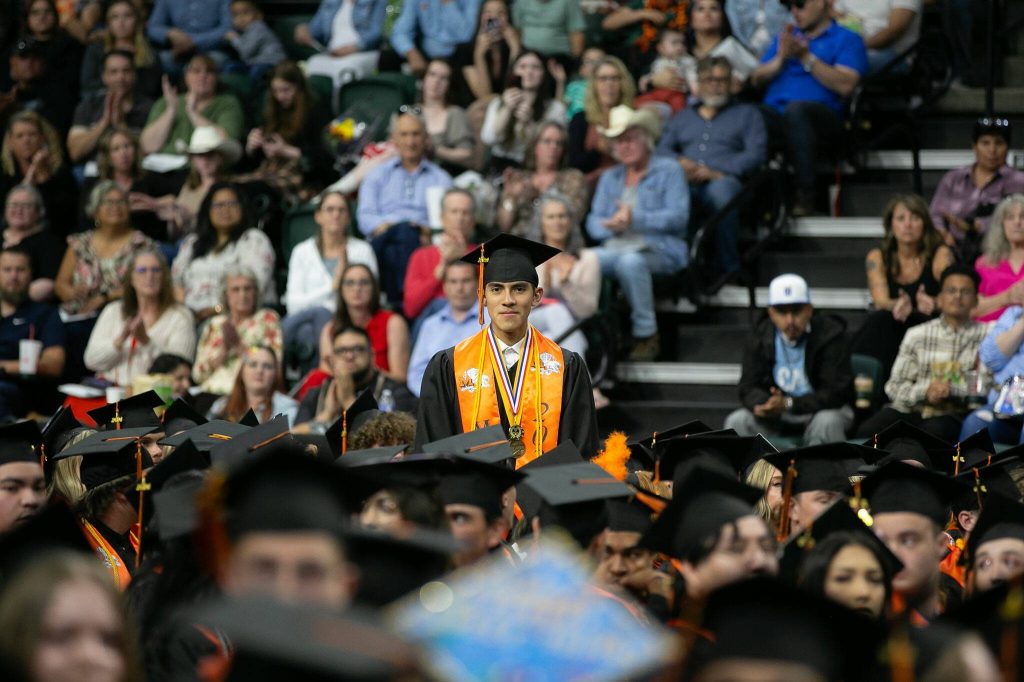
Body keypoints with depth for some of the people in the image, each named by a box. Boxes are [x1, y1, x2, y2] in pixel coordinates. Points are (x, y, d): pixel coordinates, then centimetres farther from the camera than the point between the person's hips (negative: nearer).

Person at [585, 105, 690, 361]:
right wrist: (611, 225, -10)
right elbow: (593, 222, 15)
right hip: (615, 249, 4)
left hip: (660, 251, -4)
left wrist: (635, 219, -16)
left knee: (629, 261, -40)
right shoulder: (609, 177, 26)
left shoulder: (668, 170, 9)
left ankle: (646, 335, -28)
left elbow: (678, 216, -6)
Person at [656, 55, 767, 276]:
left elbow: (756, 154, 6)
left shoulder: (747, 114, 24)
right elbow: (663, 148, 19)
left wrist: (716, 172, -9)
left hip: (722, 180, -2)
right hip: (685, 181, 2)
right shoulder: (682, 117, 34)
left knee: (721, 189, -42)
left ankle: (729, 268, -35)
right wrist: (680, 162, -6)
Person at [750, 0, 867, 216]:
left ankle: (805, 196, -36)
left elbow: (845, 85, -5)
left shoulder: (847, 39, 13)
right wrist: (781, 58, 4)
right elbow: (757, 79, 21)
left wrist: (806, 57, -5)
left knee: (795, 109, -40)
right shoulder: (785, 37, 32)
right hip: (773, 116, 4)